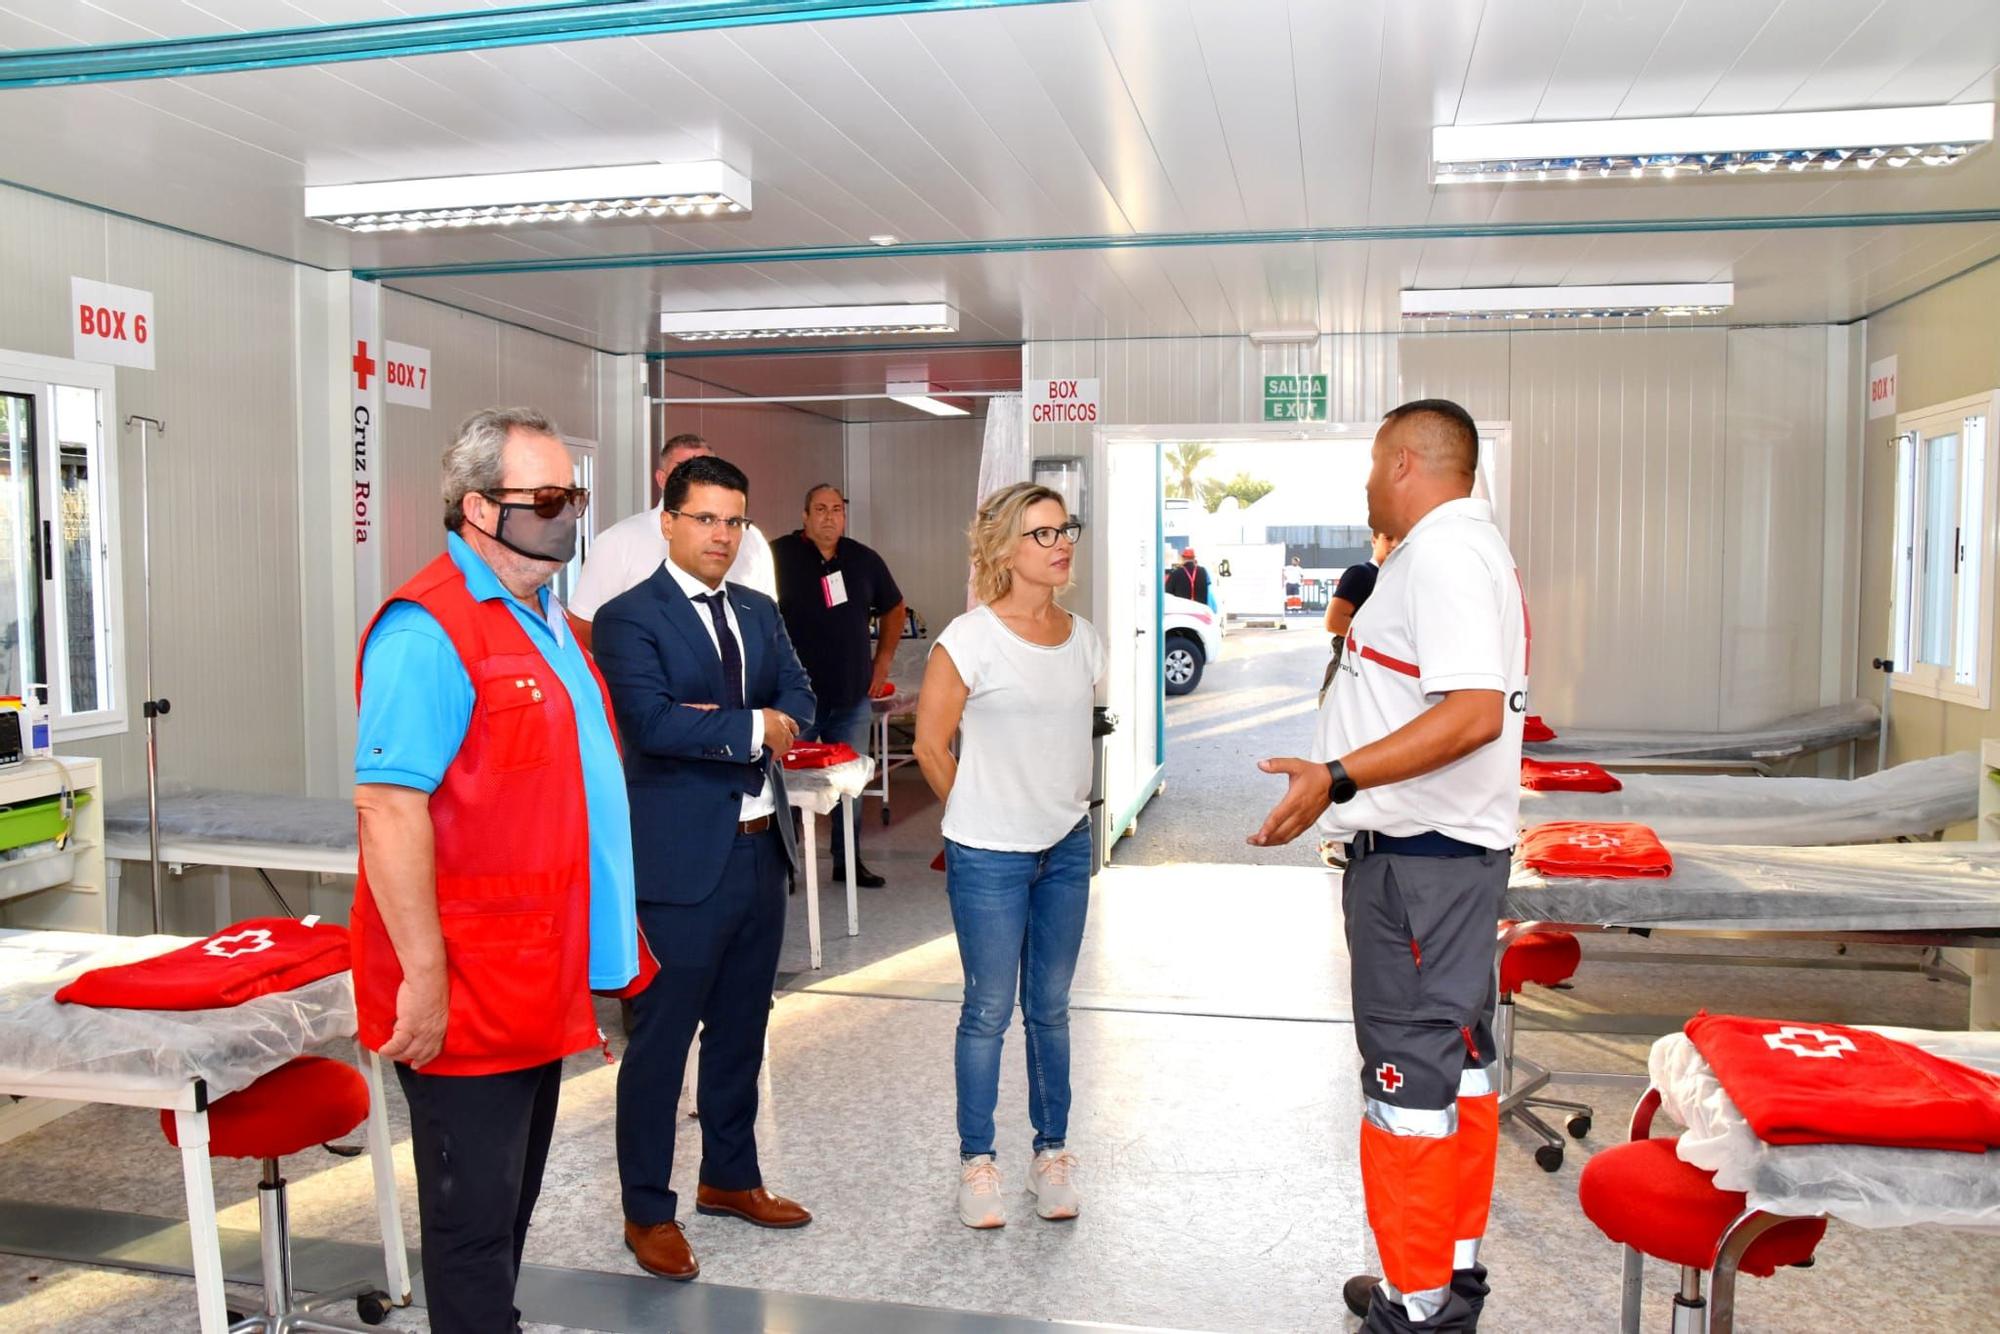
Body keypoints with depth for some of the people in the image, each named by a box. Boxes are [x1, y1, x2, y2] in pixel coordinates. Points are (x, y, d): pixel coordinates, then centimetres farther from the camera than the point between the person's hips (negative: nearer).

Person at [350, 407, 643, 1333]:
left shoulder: (543, 617, 13)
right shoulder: (429, 630, -16)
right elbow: (388, 807, -22)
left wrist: (589, 948, 20)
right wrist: (424, 976, -23)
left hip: (539, 988, 9)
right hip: (465, 1002, -9)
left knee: (510, 1209, 20)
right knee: (474, 1222, 4)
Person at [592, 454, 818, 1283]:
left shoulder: (759, 612, 13)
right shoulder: (629, 617, -9)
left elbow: (798, 700, 4)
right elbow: (652, 722, -23)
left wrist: (742, 724, -15)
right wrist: (753, 729, -15)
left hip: (761, 848, 7)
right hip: (682, 860, -7)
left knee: (742, 1028, 19)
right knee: (662, 1037, 3)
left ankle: (730, 1177, 36)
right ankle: (648, 1210, 18)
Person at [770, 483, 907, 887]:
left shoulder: (864, 560, 7)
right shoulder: (779, 555, -8)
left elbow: (893, 608, 22)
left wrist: (883, 659, 15)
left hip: (853, 698, 4)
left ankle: (848, 861, 23)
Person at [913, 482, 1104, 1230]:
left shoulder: (1082, 638, 4)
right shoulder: (970, 639, -13)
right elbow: (931, 745, -7)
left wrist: (1065, 806, 12)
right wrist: (983, 813, 2)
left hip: (1067, 848, 5)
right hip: (989, 858, -5)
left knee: (1050, 1007, 14)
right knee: (989, 1011, 5)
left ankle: (1051, 1154, 27)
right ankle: (977, 1162, 20)